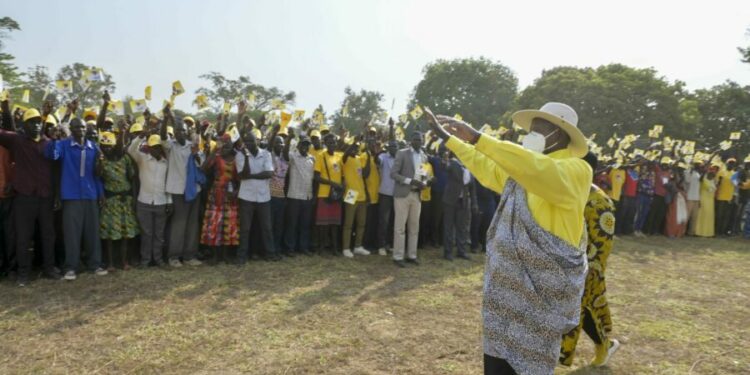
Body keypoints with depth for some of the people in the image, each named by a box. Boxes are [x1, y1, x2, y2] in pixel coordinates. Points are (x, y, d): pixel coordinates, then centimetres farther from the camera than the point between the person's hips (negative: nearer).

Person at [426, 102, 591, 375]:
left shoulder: (576, 170, -13)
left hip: (542, 290, -8)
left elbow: (535, 168, -31)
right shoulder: (520, 170, 14)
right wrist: (448, 138, 23)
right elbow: (485, 167, 25)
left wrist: (476, 137, -33)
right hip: (509, 285, 8)